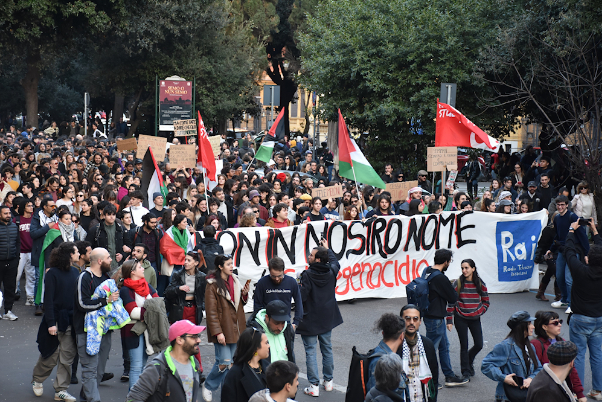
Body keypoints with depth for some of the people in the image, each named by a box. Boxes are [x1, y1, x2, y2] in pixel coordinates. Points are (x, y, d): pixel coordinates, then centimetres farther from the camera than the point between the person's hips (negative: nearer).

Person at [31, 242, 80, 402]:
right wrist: (50, 323, -15)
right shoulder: (53, 274, -10)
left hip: (71, 321, 5)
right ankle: (37, 380, 30)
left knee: (67, 357, 5)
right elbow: (48, 300, -11)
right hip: (56, 321, -5)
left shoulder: (75, 272, 7)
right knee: (51, 356, 5)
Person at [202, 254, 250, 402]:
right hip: (222, 329, -7)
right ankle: (208, 386, 14)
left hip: (235, 328, 7)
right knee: (224, 362, -9)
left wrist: (244, 294, 2)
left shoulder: (234, 280, 11)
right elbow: (211, 311, -14)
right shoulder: (213, 285, -11)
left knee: (231, 362, 8)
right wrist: (217, 332, -19)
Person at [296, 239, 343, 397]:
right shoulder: (331, 272, -2)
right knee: (327, 348, 17)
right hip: (327, 318, 6)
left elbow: (302, 297, -22)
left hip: (310, 320, -6)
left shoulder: (307, 275, -21)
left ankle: (314, 386, 0)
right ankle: (328, 381, 26)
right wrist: (327, 249, 33)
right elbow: (335, 262, 22)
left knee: (310, 351, 1)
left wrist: (298, 286, -3)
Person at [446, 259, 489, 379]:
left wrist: (479, 312, -5)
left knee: (479, 345, 3)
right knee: (464, 346, 0)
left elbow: (486, 302, 9)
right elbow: (451, 302, -3)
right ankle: (466, 371, 14)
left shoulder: (480, 284, -1)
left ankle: (469, 360, 33)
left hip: (475, 319, 2)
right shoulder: (458, 284, -7)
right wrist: (449, 320, -6)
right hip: (460, 319, -2)